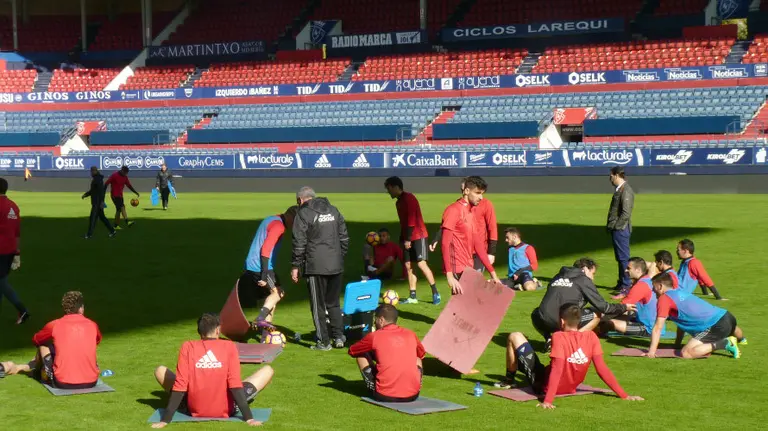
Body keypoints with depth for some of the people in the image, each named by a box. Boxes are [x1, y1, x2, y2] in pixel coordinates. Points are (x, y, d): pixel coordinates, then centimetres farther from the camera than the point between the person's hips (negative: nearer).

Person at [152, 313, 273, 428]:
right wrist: (248, 418, -12)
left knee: (160, 371, 20)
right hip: (225, 411, -1)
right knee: (268, 370, 10)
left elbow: (180, 385, -10)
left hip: (194, 411, 1)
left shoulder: (187, 347, -5)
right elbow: (235, 384, -12)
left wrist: (165, 420, -8)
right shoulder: (229, 346, -7)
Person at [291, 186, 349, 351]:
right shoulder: (333, 210, 13)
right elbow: (344, 238, 15)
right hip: (336, 266, 5)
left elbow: (299, 243, -8)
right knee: (333, 303, 16)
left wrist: (295, 266, -1)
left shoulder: (303, 214, -5)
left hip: (315, 267, -5)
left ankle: (323, 342, 5)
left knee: (318, 305, 3)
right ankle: (339, 336, 10)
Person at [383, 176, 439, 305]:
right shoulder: (399, 202, 15)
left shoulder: (409, 198, -13)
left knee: (421, 263, -13)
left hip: (418, 236, -9)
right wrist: (402, 239, 15)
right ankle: (412, 296, 7)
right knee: (408, 265, 4)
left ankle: (435, 293, -5)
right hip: (408, 238, 9)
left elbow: (411, 219, -19)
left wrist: (407, 239, -20)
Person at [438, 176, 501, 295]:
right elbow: (445, 244, -16)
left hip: (469, 269, 9)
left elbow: (478, 244, 18)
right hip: (457, 270, -8)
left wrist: (492, 272, 15)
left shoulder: (471, 213, 15)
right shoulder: (454, 210, -11)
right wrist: (449, 275, -23)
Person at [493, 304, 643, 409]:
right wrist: (624, 395, -12)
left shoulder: (559, 337, -25)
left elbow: (557, 369, -33)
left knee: (515, 337, 7)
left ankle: (509, 380, 25)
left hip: (543, 384, -6)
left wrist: (548, 401, -38)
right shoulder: (591, 337, -12)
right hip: (569, 388, 6)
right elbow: (602, 368, -15)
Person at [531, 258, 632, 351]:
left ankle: (549, 339, 15)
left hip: (543, 322, 5)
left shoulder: (558, 277, 26)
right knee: (597, 314, 14)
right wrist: (623, 307, 23)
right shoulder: (584, 280, 10)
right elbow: (601, 306, 9)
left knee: (536, 314, 39)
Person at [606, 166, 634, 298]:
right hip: (616, 229, 10)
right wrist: (611, 226, 16)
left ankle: (626, 286, -3)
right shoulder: (619, 189, 14)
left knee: (623, 257, -6)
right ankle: (621, 283, 23)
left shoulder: (626, 191, -17)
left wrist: (616, 226, -17)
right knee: (620, 257, 15)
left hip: (621, 229, -10)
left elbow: (626, 213, -22)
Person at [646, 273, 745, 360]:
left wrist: (651, 352, -11)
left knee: (686, 353, -20)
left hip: (716, 326, -9)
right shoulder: (680, 292, 19)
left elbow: (658, 328, -10)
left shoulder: (664, 299, -5)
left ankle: (725, 344, -14)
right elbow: (683, 321, 25)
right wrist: (677, 343, 26)